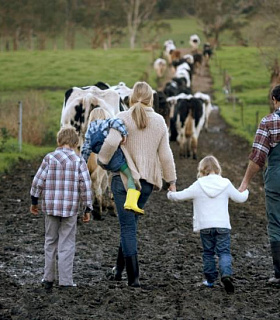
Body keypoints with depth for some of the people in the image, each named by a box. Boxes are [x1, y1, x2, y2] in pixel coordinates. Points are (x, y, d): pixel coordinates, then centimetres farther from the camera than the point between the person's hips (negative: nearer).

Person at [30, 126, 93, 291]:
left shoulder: (49, 158, -2)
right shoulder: (79, 161, -5)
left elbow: (38, 181, -2)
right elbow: (85, 186, -8)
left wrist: (34, 201, 10)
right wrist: (88, 208, 1)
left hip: (51, 207, 2)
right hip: (70, 209, -2)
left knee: (51, 242, 15)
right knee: (67, 245, 4)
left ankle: (48, 279, 19)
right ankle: (65, 281, 2)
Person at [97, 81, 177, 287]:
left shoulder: (123, 118, -9)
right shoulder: (159, 121, 3)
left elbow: (111, 142, -23)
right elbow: (165, 154, 5)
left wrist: (103, 160, -4)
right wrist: (171, 180, 13)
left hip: (124, 178, -4)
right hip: (147, 180, 4)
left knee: (128, 226, 0)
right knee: (131, 223, 20)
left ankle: (134, 277, -2)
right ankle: (119, 268, 28)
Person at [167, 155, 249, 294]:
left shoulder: (197, 186, -3)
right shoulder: (226, 185, 2)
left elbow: (180, 196, 2)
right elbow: (240, 198, 14)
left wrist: (170, 194, 25)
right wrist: (245, 192, 38)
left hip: (205, 226, 0)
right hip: (223, 225, 0)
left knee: (208, 253, 13)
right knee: (224, 252, 0)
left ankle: (210, 279, 16)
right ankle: (226, 274, -23)